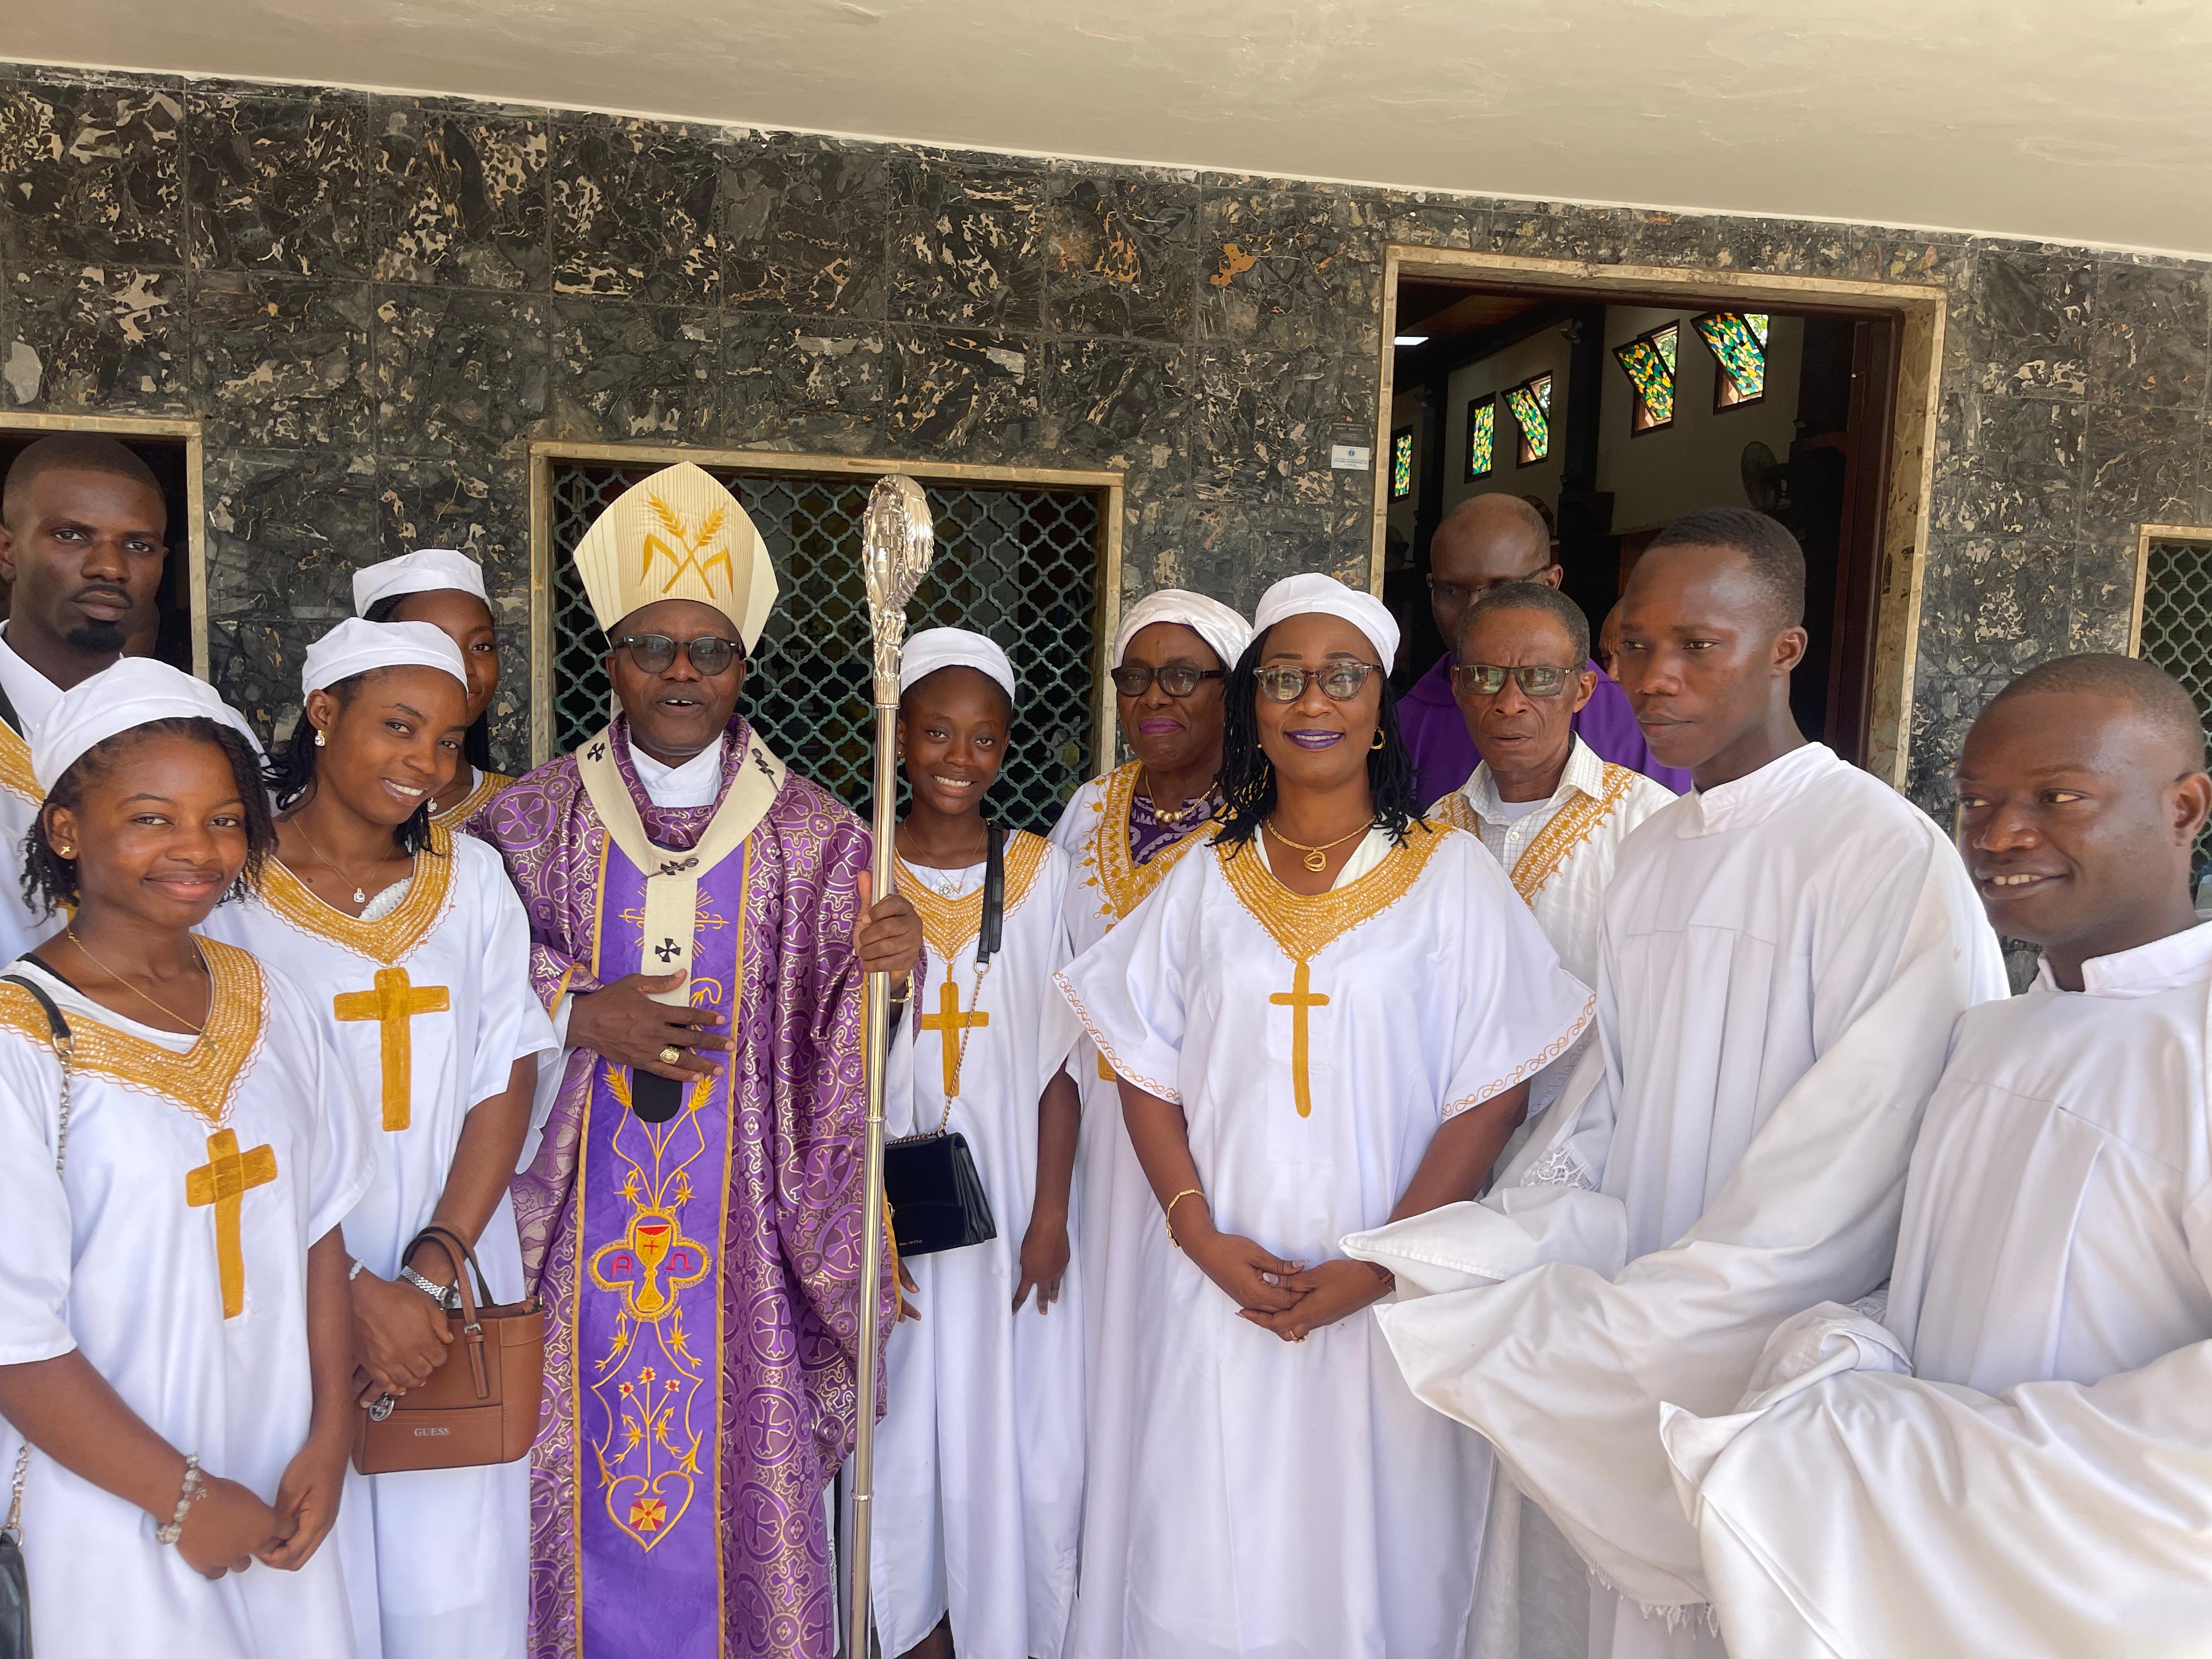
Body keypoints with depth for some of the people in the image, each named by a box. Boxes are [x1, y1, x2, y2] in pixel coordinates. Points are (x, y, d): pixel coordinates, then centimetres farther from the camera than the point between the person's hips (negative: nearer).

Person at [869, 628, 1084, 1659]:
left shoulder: (1042, 872, 0)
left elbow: (1058, 1060, 1)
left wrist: (1052, 1214, -4)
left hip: (1009, 1197, 1)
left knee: (1018, 1428, 5)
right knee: (904, 1422, 8)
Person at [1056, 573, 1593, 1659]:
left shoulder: (1452, 874, -2)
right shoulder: (1206, 881, 6)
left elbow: (1493, 1092, -6)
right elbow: (1147, 1074, 6)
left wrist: (1377, 1267, -13)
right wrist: (1203, 1236, -7)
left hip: (1391, 1296, -2)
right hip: (1221, 1286, 2)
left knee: (1371, 1553, 8)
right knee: (1214, 1553, 9)